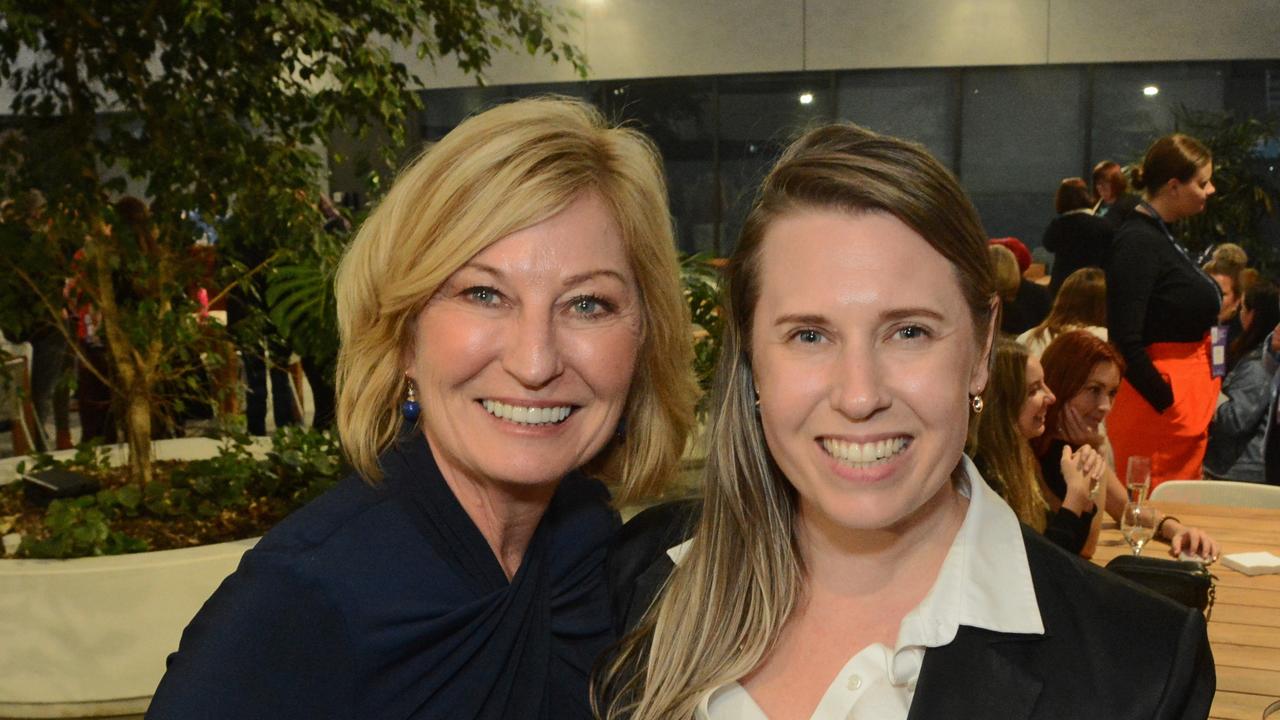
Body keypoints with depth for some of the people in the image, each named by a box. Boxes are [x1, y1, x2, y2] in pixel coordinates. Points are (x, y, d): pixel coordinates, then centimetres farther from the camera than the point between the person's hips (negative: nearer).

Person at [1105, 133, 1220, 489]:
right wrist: (1168, 403, -18)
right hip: (1161, 401, -10)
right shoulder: (1137, 243, -16)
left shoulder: (1161, 236, 13)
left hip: (1189, 399, 10)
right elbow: (1125, 341, -22)